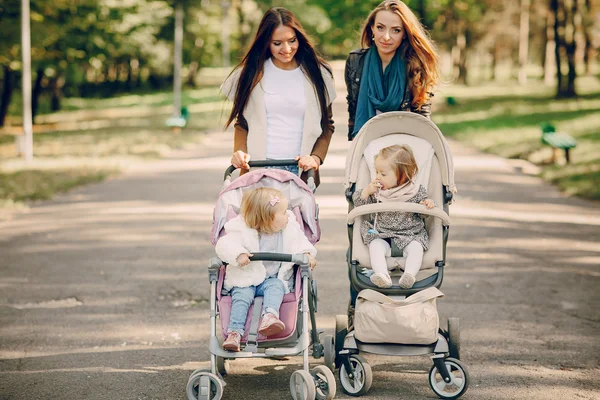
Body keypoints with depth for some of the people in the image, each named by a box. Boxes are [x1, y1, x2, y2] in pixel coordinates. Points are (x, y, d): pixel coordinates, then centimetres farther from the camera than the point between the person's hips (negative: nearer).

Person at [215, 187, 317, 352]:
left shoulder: (290, 229, 1)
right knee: (242, 295, -28)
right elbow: (224, 245, -19)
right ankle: (234, 332, -33)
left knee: (275, 287, -30)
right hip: (246, 280, -2)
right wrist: (238, 255, -37)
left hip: (275, 278, 2)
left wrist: (307, 253, -9)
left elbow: (300, 242, 12)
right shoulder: (243, 232, -13)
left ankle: (270, 316, -52)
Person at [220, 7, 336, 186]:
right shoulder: (252, 74, 4)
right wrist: (239, 152, -7)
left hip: (301, 172, 0)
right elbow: (241, 123, 11)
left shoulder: (316, 74, 5)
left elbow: (327, 125, 9)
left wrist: (316, 158, -7)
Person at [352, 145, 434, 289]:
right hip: (382, 235, 1)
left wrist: (428, 203, -18)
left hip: (410, 234, -1)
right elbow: (359, 203, 7)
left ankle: (409, 275, -42)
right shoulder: (377, 191, 4)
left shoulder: (416, 191, -2)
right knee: (375, 246, -26)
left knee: (416, 247, -28)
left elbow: (425, 212, 5)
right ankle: (382, 275, -42)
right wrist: (367, 191, -11)